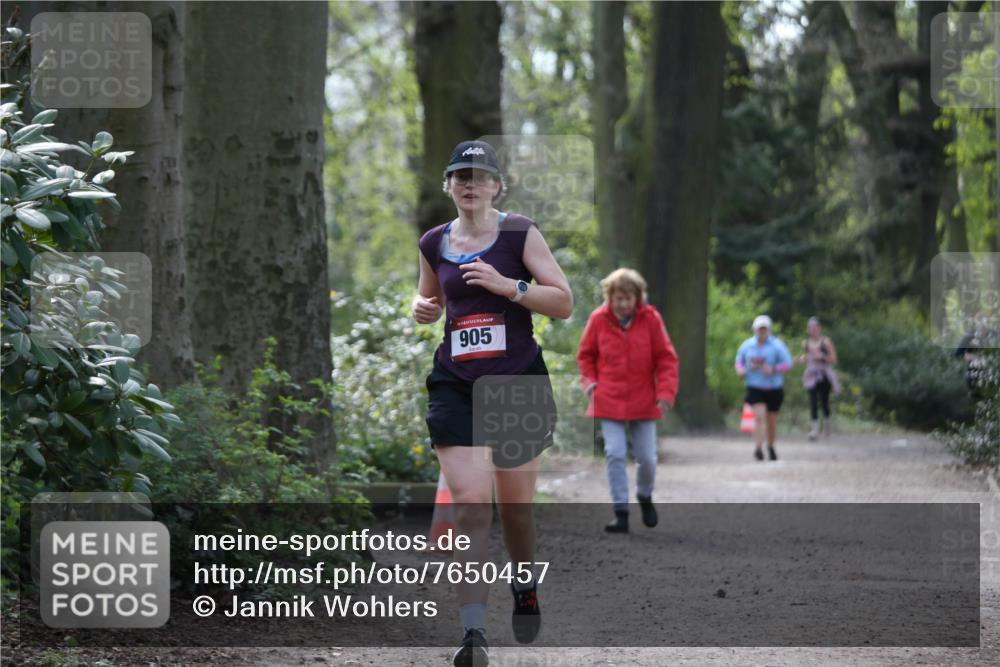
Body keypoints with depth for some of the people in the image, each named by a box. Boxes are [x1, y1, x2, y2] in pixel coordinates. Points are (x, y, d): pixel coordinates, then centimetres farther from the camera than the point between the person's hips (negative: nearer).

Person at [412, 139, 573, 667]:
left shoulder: (519, 234, -3)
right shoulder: (434, 244, 7)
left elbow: (563, 303, -5)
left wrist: (507, 285, -18)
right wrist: (424, 309, 2)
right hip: (455, 385, 1)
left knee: (515, 504, 10)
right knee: (469, 503, -14)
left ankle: (525, 589, 42)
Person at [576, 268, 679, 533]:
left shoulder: (650, 319, -7)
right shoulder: (598, 319, -4)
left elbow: (666, 358, -3)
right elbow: (586, 355, 10)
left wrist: (665, 391, -12)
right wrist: (590, 383, -4)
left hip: (643, 401, 0)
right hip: (609, 401, 0)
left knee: (647, 457, 4)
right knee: (615, 454, -9)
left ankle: (645, 496, 34)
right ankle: (621, 513, -5)